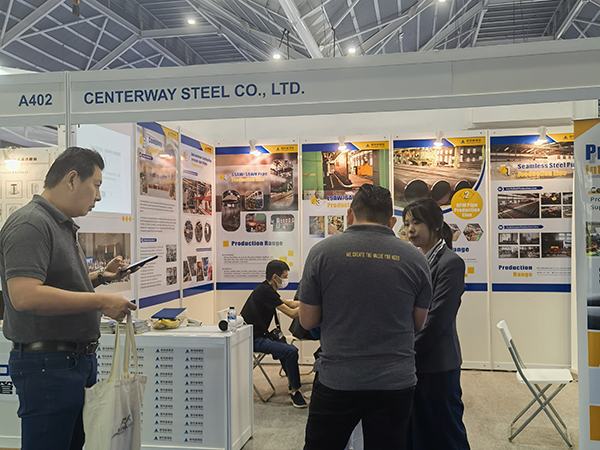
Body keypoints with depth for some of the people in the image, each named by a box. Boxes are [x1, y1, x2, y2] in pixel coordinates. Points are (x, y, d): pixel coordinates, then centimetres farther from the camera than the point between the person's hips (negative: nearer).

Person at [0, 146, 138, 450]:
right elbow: (25, 296, -28)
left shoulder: (63, 226, 17)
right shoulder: (30, 223, -15)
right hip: (47, 364, -10)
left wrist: (99, 277, 13)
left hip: (78, 361, 10)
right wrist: (101, 302, -24)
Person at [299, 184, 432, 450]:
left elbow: (307, 321, -1)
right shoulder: (414, 258, -2)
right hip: (395, 383, 2)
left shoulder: (322, 252, -7)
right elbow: (418, 323, 8)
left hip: (336, 381, -1)